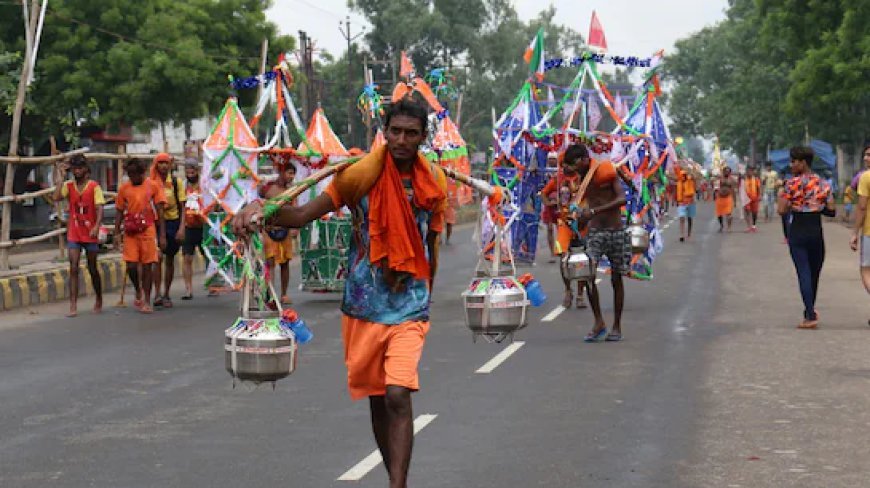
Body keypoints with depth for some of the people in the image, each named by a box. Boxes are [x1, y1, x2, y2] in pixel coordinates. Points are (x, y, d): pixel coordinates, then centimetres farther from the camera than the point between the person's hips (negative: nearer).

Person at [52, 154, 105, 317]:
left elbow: (99, 209, -12)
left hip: (90, 234, -2)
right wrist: (60, 177, -11)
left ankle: (99, 300, 31)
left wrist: (96, 227, -26)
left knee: (92, 269, 11)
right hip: (73, 234, 2)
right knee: (73, 268, -7)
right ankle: (73, 306, -10)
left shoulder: (94, 186, -5)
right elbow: (56, 197, -14)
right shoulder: (68, 186, 3)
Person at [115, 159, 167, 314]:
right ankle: (138, 292, 21)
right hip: (130, 232, 2)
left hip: (148, 231, -2)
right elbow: (120, 212, 12)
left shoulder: (153, 186, 1)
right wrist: (117, 233, 4)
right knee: (131, 266, -6)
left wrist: (162, 235, -4)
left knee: (147, 266, -1)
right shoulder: (124, 188, 7)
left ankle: (147, 301, 7)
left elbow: (160, 212, 1)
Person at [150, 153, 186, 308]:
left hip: (173, 222, 1)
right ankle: (157, 294, -16)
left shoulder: (177, 182, 1)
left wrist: (182, 228, -8)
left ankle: (166, 295, 18)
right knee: (158, 257, -17)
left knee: (169, 260, 8)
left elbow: (182, 207, 1)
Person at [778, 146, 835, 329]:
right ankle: (809, 311, 30)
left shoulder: (792, 183, -10)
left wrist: (781, 195, 5)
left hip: (797, 232, -4)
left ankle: (811, 316, -11)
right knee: (814, 273, 17)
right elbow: (831, 211, 3)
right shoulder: (823, 184, 4)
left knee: (803, 272, -4)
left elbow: (781, 210, -13)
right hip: (816, 231, 4)